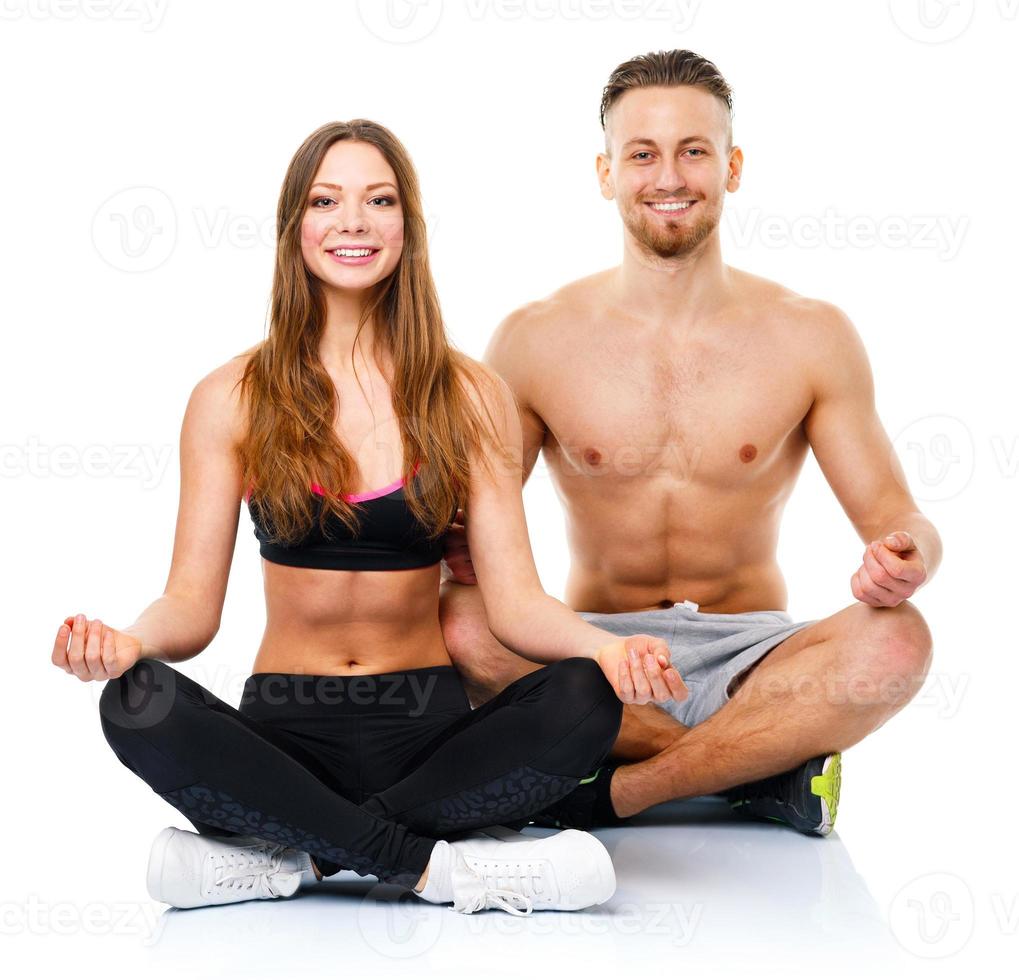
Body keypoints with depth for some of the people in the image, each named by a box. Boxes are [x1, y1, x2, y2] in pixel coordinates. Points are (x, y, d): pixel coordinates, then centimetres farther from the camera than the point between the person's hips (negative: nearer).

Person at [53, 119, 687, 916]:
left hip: (428, 723, 1)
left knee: (584, 700, -28)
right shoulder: (231, 399, 4)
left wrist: (607, 647, -22)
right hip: (285, 728, 0)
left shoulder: (471, 397, 4)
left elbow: (516, 600, -1)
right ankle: (436, 865, -24)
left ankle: (294, 856, -22)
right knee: (139, 705, -30)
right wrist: (128, 641, -24)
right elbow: (193, 603, 0)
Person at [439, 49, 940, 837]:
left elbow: (894, 514, -1)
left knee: (896, 642, -30)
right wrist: (459, 549, -23)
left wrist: (904, 558, -25)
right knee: (460, 625, -30)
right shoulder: (535, 339, -1)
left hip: (751, 662, 0)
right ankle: (770, 765, -18)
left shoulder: (811, 336, -1)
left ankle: (615, 792, -20)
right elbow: (473, 519, 2)